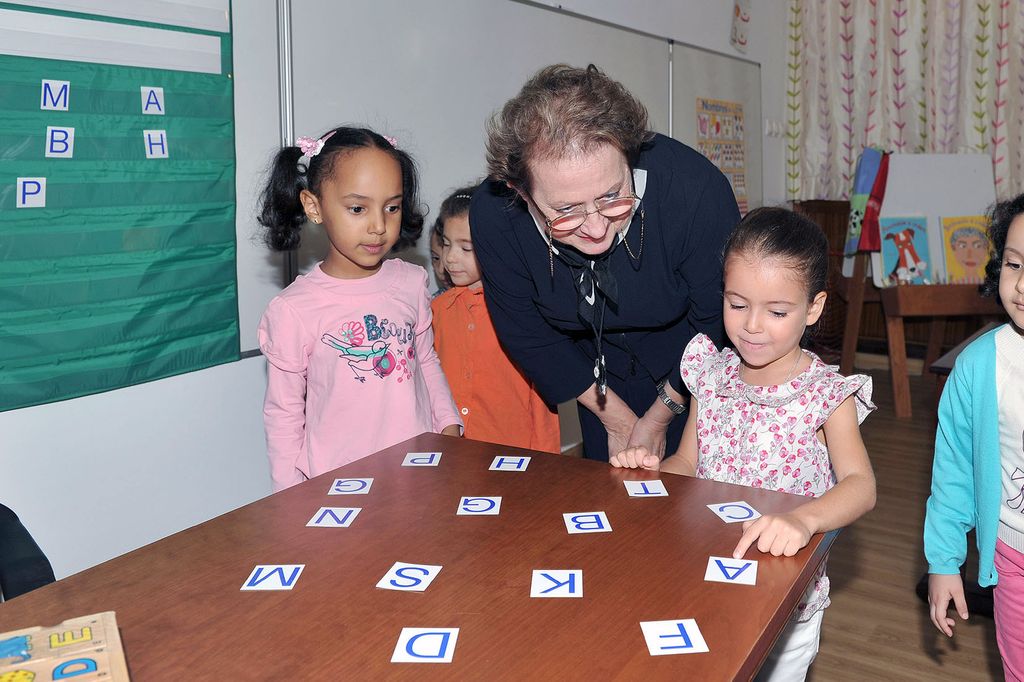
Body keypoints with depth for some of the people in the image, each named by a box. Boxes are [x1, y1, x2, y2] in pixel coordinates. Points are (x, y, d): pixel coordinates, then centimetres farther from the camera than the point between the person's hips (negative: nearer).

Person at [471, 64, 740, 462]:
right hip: (600, 375, 2)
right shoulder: (492, 213, -28)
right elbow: (527, 334, -13)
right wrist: (616, 418, -8)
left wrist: (659, 417, -9)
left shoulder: (696, 191, -35)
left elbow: (717, 322, -19)